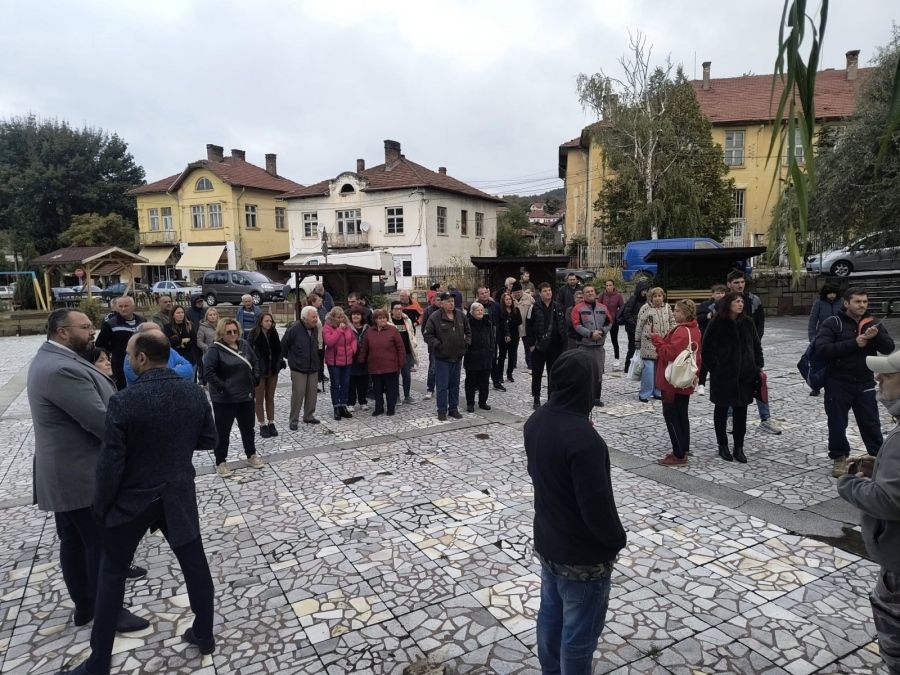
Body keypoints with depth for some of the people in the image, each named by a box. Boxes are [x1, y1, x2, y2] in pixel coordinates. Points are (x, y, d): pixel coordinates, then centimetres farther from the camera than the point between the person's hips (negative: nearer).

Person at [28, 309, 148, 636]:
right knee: (104, 543, 4)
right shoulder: (62, 370, -26)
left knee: (75, 542, 20)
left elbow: (93, 405, 12)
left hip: (66, 471, 10)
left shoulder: (52, 360, 9)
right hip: (83, 475, -10)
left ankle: (84, 603, 35)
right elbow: (101, 422, -27)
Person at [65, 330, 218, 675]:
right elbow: (209, 439, 4)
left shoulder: (124, 401, -21)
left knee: (112, 573, 15)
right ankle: (204, 634, 28)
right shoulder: (195, 394, -8)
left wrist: (100, 507, -2)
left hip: (132, 500, -3)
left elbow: (110, 462, -16)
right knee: (194, 563, 15)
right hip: (179, 496, 3)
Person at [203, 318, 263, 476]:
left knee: (248, 427, 18)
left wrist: (255, 379, 5)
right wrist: (222, 388, -21)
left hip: (246, 395, 6)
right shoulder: (215, 349, -15)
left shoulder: (244, 344, 3)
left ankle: (251, 455, 33)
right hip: (224, 399, -6)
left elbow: (255, 361, 16)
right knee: (223, 431, 7)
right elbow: (208, 372, -21)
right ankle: (220, 462, 19)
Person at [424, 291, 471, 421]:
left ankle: (453, 408, 25)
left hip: (457, 356, 5)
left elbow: (468, 330, 16)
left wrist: (466, 343, 4)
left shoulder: (460, 315, 5)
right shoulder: (435, 317, -10)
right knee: (442, 385, 2)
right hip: (442, 357, -5)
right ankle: (442, 410, 12)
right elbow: (427, 335, -9)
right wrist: (437, 345, -15)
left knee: (455, 385, 14)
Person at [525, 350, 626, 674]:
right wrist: (618, 539, -9)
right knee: (579, 635, 12)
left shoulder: (535, 422, -5)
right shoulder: (583, 437, -31)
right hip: (583, 555, -8)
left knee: (550, 615, 25)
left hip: (546, 542, 8)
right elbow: (597, 504, -26)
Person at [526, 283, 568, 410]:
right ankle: (536, 399, 13)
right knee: (537, 374, 3)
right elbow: (528, 327, -5)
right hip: (539, 346, -3)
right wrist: (531, 344, -9)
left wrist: (563, 343, 6)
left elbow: (564, 325, 12)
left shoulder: (559, 307, 8)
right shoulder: (534, 308, -4)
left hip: (555, 346, 3)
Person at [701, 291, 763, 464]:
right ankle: (722, 446, 22)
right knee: (722, 410, 10)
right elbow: (706, 351, -8)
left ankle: (739, 447, 19)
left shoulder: (747, 323, 4)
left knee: (741, 412, 9)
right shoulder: (716, 324, -9)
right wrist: (716, 369, -12)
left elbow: (756, 346, 12)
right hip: (723, 376, -4)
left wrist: (758, 367, 4)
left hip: (745, 376, 4)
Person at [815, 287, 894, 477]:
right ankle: (839, 458, 19)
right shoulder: (832, 323, -7)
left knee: (871, 423, 12)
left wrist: (876, 337, -22)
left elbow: (889, 348, -2)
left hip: (865, 383, 3)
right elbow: (822, 349, -18)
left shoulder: (873, 323, 6)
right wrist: (853, 343, -23)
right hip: (838, 383, -3)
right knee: (837, 423, 4)